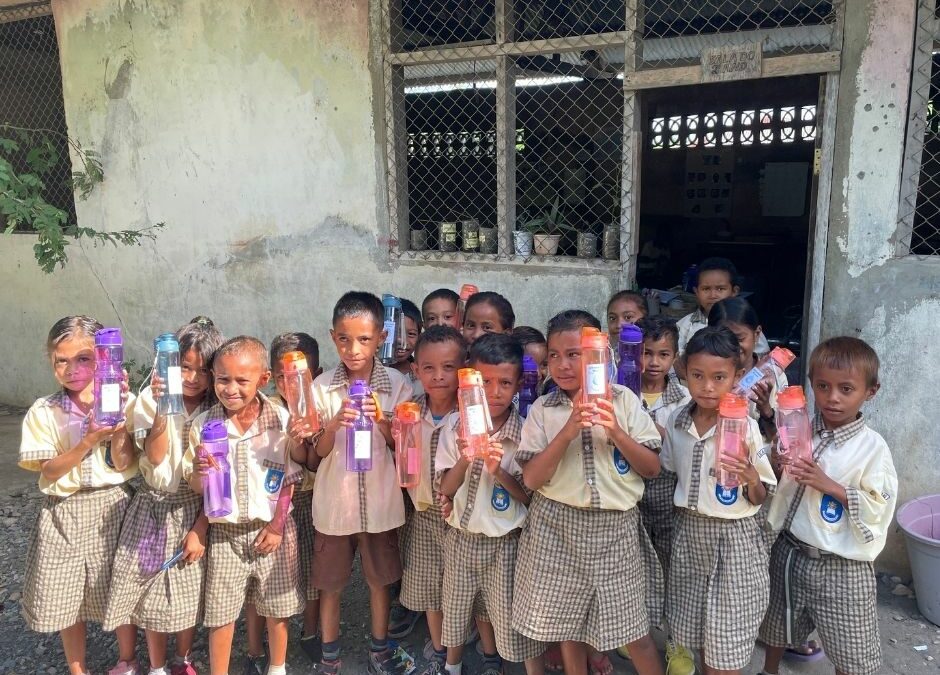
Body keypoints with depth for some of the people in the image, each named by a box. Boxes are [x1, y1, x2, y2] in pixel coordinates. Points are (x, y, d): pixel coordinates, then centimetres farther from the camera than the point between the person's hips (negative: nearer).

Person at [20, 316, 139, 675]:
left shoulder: (121, 402, -6)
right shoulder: (43, 412, -3)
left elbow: (122, 464, -10)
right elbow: (49, 472, -9)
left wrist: (118, 419, -23)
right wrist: (89, 440, -23)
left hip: (113, 506, -1)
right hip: (64, 511, 1)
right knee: (66, 596, 11)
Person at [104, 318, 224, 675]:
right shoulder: (150, 399, -8)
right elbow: (155, 457, -17)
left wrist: (200, 529, -9)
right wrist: (162, 409, -30)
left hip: (197, 511, 1)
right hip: (154, 508, 0)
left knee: (190, 591, 10)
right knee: (154, 590, 8)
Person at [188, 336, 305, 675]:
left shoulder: (281, 420, -12)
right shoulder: (204, 425, -8)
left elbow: (290, 480, -4)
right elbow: (196, 487, -1)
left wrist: (277, 525, -7)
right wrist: (200, 471, -23)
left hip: (272, 528, -1)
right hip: (224, 532, 1)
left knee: (276, 609, 13)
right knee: (220, 613, 10)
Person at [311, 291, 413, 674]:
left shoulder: (397, 384, -8)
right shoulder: (322, 386, -7)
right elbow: (317, 452, -6)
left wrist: (382, 421, -24)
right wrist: (334, 424, -26)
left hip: (380, 500, 0)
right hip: (335, 501, 0)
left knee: (380, 579, 16)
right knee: (330, 583, 15)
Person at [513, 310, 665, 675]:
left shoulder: (624, 400, -1)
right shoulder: (543, 409, -2)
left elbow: (652, 468, -1)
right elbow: (531, 478, -9)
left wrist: (615, 430, -17)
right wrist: (568, 431, -20)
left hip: (616, 526, 0)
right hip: (559, 526, 1)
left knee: (634, 631, 8)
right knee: (566, 626, 14)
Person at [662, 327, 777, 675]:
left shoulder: (745, 428, -13)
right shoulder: (676, 422, -1)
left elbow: (759, 499, -8)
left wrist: (751, 479, -26)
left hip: (733, 535, -4)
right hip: (689, 531, 4)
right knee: (697, 630, 17)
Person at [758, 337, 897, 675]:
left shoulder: (873, 447, -12)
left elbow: (879, 508, -16)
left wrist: (831, 486, -24)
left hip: (841, 567, -3)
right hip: (790, 553, 4)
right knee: (777, 628, 24)